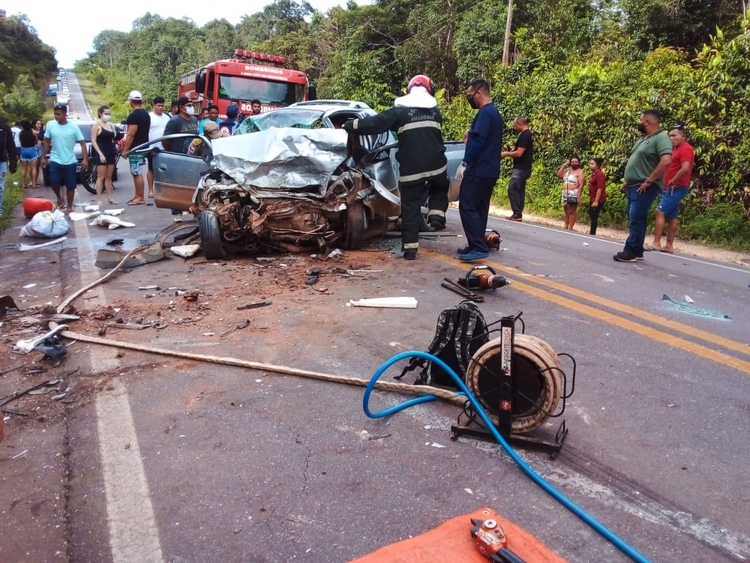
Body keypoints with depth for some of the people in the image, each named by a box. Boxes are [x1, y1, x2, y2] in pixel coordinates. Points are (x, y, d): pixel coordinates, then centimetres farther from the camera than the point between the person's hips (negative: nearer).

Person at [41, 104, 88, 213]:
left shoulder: (73, 127, -5)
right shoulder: (50, 125, 1)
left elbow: (82, 143, -4)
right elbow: (46, 142, 9)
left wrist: (85, 159, -13)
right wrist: (43, 157, 7)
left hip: (69, 162, -1)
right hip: (55, 160, 1)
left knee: (70, 186, 4)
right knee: (54, 182, -10)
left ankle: (69, 206, 20)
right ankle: (59, 197, 19)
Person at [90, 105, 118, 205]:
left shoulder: (110, 125, 13)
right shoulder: (96, 124, -6)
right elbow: (93, 141, -11)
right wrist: (100, 154, -19)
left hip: (111, 152, 6)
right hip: (101, 153, -6)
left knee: (109, 176, 10)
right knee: (101, 177, -5)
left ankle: (109, 197, 15)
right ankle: (98, 199, -2)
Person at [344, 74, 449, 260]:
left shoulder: (400, 111, -1)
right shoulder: (435, 111, 13)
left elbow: (374, 123, -3)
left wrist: (348, 126, 6)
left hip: (411, 169, -2)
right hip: (436, 165, 3)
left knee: (410, 207, 4)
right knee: (440, 189, 32)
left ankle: (410, 247, 3)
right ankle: (437, 215, 9)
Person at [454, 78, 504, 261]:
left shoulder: (485, 113, -13)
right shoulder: (494, 112, 19)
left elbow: (478, 141, -21)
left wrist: (464, 163, -19)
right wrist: (470, 137, 18)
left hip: (479, 169, -10)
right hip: (489, 169, 10)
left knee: (467, 207, -11)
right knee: (479, 208, 12)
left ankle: (478, 247, -14)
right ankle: (477, 245, 17)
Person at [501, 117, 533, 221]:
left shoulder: (524, 135, -16)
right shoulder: (528, 134, 16)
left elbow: (519, 153, -22)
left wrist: (506, 154, -9)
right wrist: (510, 151, 12)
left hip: (521, 168, -11)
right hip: (524, 168, 11)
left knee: (512, 189, -10)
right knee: (520, 191, 10)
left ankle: (517, 214, -10)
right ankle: (518, 214, 12)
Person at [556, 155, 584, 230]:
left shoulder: (580, 172, -6)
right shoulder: (567, 170, 14)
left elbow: (581, 185, -13)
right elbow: (559, 175, 3)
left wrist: (578, 195, -21)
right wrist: (564, 165, 1)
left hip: (573, 194, -7)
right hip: (565, 193, 7)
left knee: (571, 212, -6)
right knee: (566, 211, 11)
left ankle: (570, 228, -4)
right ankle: (566, 227, 18)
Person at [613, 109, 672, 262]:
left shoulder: (661, 138, -13)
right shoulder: (643, 138, 17)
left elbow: (666, 161, -26)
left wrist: (649, 181, -23)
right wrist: (627, 180, 16)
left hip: (644, 187, -10)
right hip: (633, 185, 10)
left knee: (636, 219, -11)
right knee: (634, 219, 11)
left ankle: (631, 252, -8)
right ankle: (637, 252, 17)